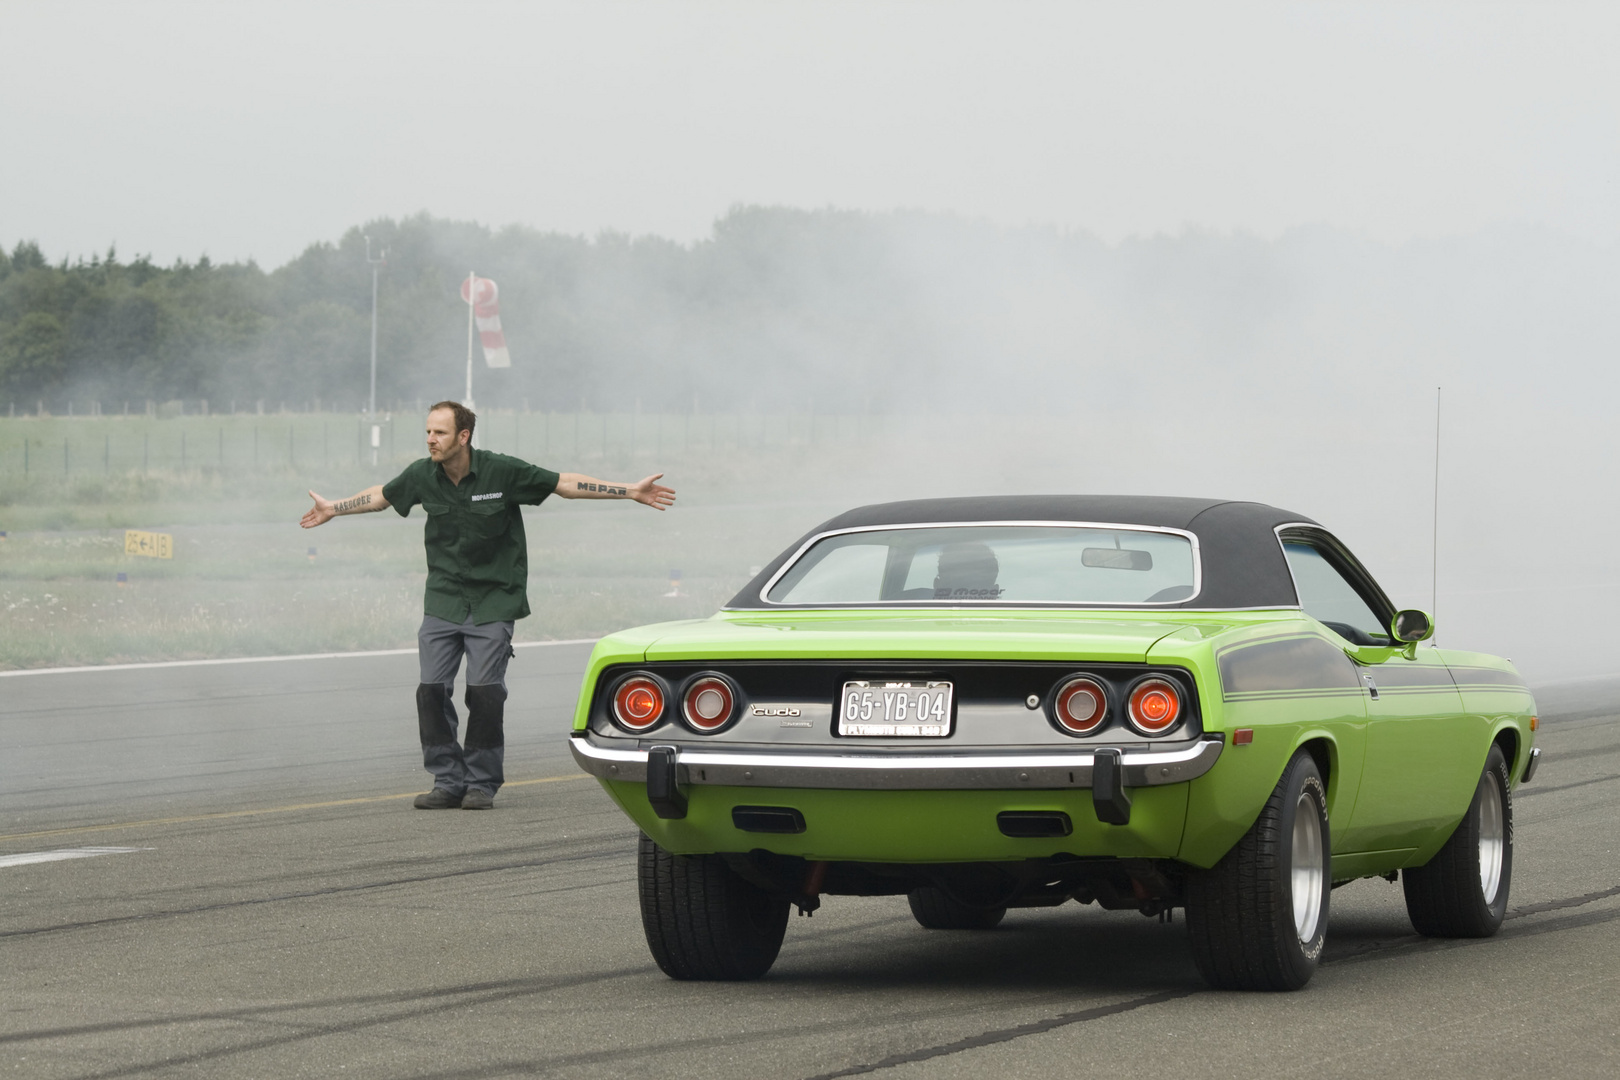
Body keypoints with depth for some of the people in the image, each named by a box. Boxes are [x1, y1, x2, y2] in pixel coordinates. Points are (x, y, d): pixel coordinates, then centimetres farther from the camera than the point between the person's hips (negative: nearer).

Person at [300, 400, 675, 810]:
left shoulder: (502, 472, -12)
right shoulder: (423, 476, -2)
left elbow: (565, 484, -4)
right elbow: (381, 496, 19)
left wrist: (630, 492, -6)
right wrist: (333, 509, 30)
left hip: (493, 600, -3)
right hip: (443, 601, 3)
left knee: (483, 691, -11)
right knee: (432, 690, -6)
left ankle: (482, 784, 3)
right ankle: (449, 782, 3)